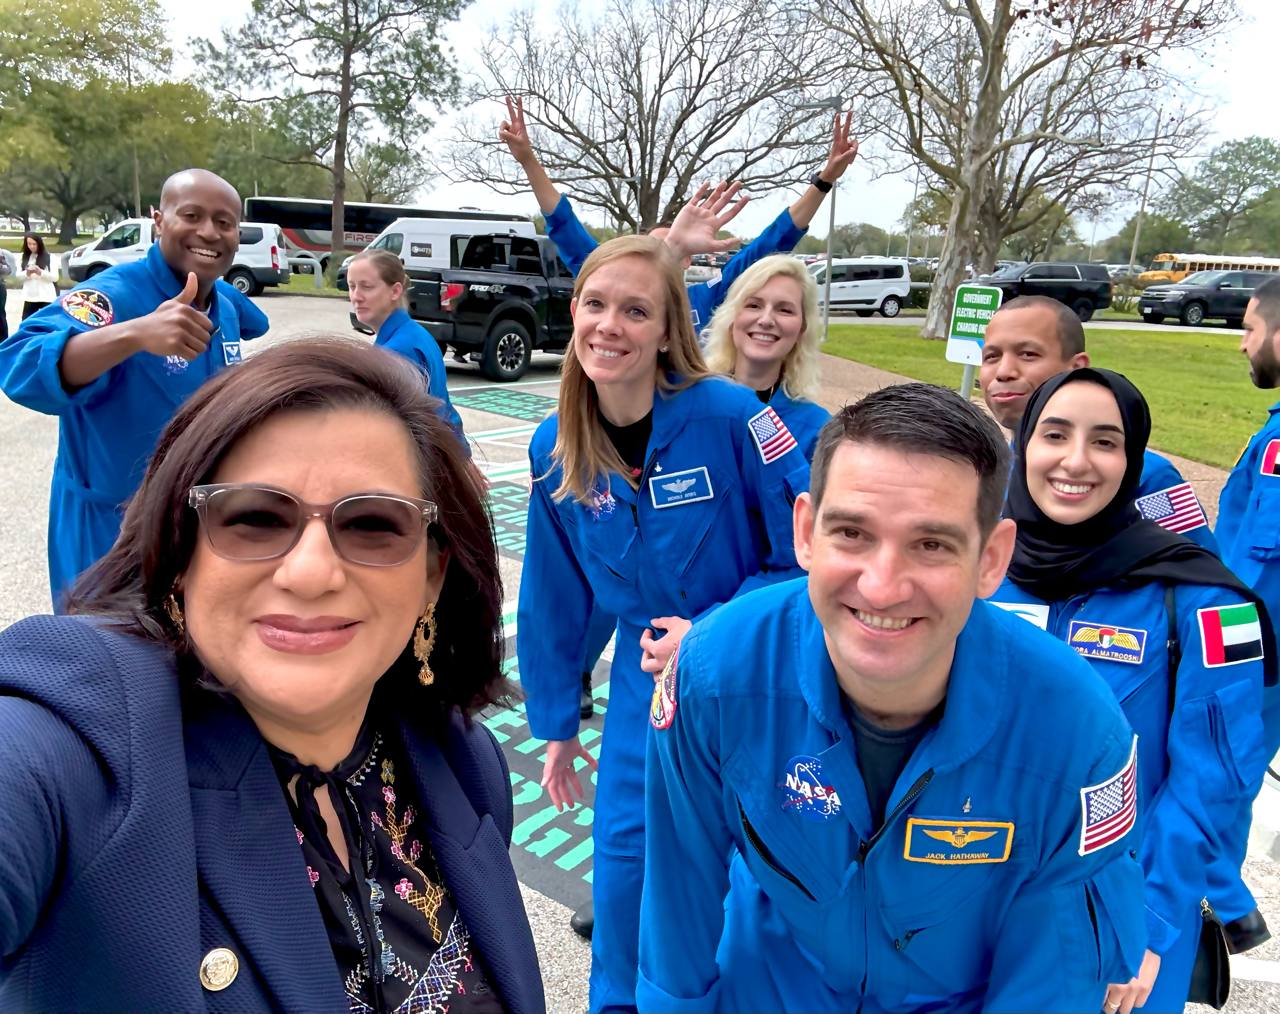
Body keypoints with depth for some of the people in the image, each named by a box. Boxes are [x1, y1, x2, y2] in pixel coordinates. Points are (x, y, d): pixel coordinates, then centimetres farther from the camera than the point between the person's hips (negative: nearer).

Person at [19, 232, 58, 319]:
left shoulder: (50, 257, -1)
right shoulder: (24, 257, 11)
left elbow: (55, 277, -6)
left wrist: (40, 272, -20)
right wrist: (27, 273, -13)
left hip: (47, 297, -4)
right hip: (29, 297, 4)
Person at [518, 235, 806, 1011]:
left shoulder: (732, 416, -22)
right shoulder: (555, 449, -8)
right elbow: (553, 596, 3)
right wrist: (556, 723, 10)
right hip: (646, 680, 3)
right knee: (628, 850, 9)